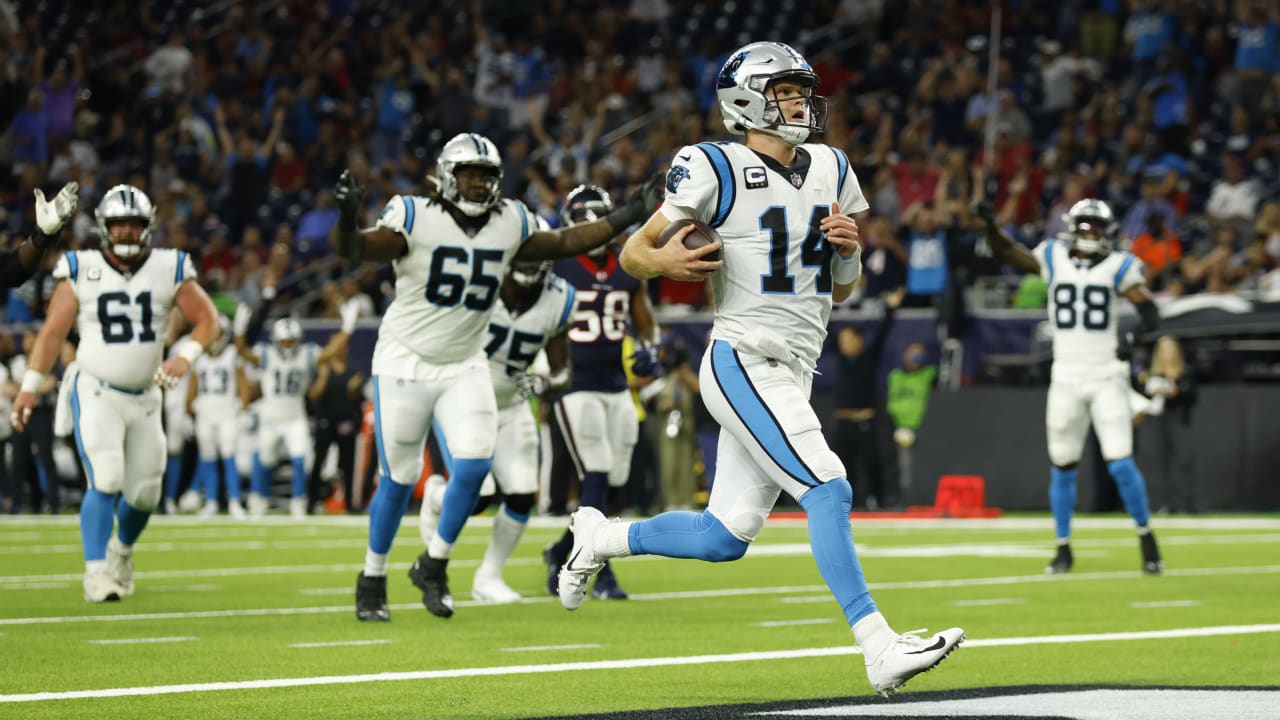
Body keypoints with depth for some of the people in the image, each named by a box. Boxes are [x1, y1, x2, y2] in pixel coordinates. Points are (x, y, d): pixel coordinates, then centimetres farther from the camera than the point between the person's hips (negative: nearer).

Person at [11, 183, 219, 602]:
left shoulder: (169, 271, 0)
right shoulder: (82, 271, -3)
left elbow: (207, 320, 4)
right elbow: (53, 331, 0)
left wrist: (186, 357, -14)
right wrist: (30, 386, -5)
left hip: (144, 397, 3)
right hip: (96, 392, -3)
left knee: (144, 494, 8)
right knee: (105, 482, -20)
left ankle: (122, 549, 38)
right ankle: (96, 571, -13)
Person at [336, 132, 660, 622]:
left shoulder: (509, 225, 0)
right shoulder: (417, 218, -15)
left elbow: (564, 243, 14)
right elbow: (354, 250, -24)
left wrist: (629, 216, 11)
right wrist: (347, 216, -46)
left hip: (464, 368, 4)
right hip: (405, 362, -4)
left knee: (474, 464, -13)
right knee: (399, 479, 2)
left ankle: (433, 567, 6)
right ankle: (372, 581, 20)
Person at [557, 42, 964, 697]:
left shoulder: (829, 172, 12)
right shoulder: (719, 172, -8)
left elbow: (842, 290, 19)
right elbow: (631, 253, 0)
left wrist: (849, 248, -3)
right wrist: (663, 262, -22)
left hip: (792, 373, 8)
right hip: (743, 364, -8)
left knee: (726, 536, 11)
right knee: (828, 490, -21)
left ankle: (601, 538, 33)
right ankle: (880, 650, -23)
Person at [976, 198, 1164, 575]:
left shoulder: (1118, 266, -1)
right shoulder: (1054, 258, 6)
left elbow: (1149, 310, -9)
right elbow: (1006, 252, 2)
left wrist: (1135, 334, -29)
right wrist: (991, 225, -17)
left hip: (1107, 378, -2)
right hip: (1066, 381, 2)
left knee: (1121, 464, -9)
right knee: (1062, 467, 5)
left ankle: (1147, 540, 6)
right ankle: (1063, 548, 16)